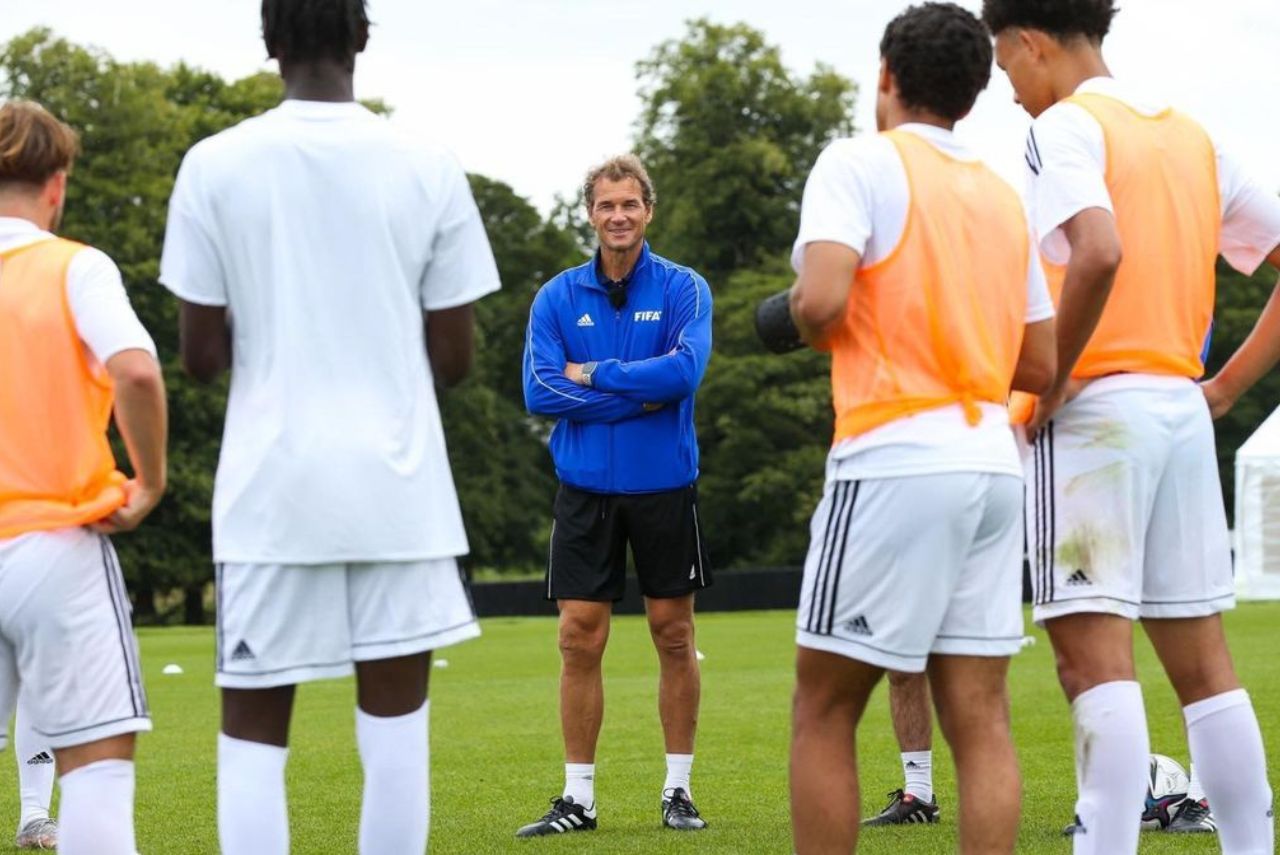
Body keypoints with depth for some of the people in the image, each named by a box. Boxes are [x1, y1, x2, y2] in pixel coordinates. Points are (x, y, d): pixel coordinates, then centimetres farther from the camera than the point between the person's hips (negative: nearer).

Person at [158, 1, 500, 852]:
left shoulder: (215, 165, -3)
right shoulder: (429, 167, 0)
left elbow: (203, 355, 0)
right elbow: (454, 358, 4)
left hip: (270, 488, -1)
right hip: (397, 488, 1)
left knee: (253, 735, 5)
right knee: (395, 728, 7)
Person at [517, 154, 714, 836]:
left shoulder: (683, 289, -2)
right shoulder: (558, 298, 2)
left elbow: (685, 371, -18)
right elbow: (540, 391, -10)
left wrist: (594, 376, -13)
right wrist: (638, 395, -15)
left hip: (664, 489, -1)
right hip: (585, 490, 1)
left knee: (674, 637, 5)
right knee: (580, 641, 0)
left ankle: (678, 790, 15)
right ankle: (578, 798, 6)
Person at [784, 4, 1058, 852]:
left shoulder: (860, 162, -3)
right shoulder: (1004, 195, 16)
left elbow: (822, 303, -17)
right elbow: (1043, 366, 16)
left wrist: (800, 313, 5)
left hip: (895, 464, -6)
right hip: (993, 462, 6)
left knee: (824, 711, 3)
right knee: (980, 716, 3)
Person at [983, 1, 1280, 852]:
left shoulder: (1065, 124, -7)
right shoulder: (1191, 135, 15)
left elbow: (1098, 252, -26)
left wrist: (1051, 383, -15)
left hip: (1095, 409, -7)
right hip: (1182, 410, 7)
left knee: (1094, 654, -10)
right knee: (1202, 661, 10)